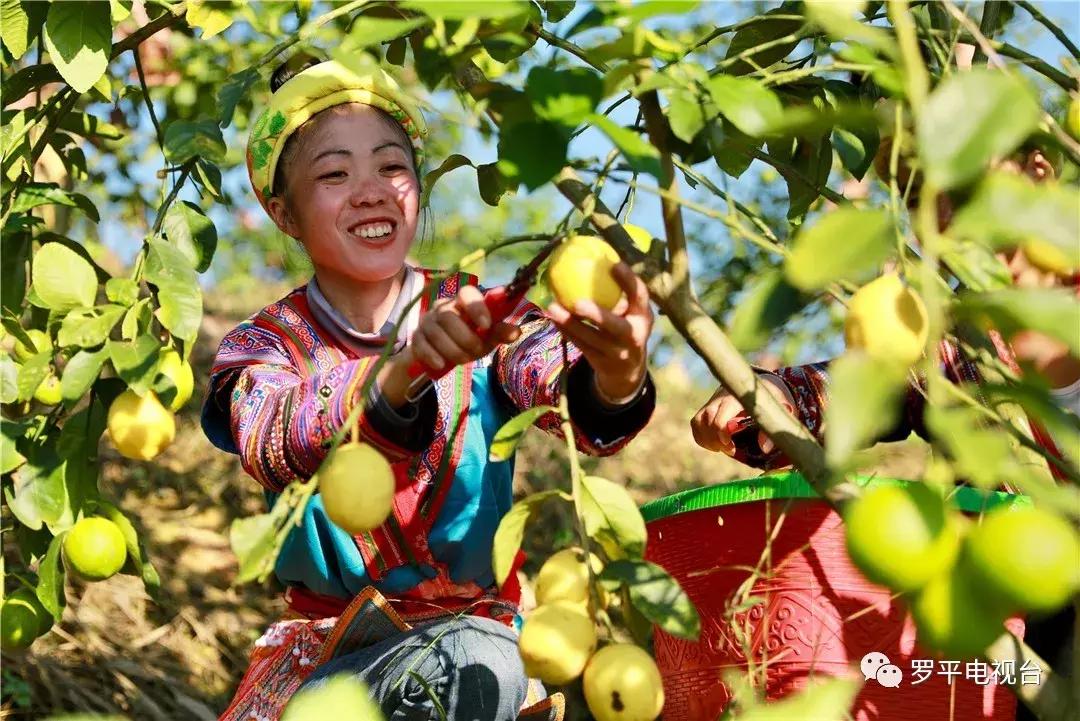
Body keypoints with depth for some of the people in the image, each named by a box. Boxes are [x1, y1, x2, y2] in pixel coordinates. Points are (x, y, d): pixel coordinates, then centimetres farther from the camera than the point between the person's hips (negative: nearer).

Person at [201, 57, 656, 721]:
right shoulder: (264, 346, -3)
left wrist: (617, 379, -50)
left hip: (477, 631, 0)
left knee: (482, 666, -32)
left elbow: (567, 391, -25)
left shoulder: (481, 318, -2)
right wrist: (405, 366, -47)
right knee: (465, 665, -30)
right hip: (325, 645, 0)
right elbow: (273, 447, -27)